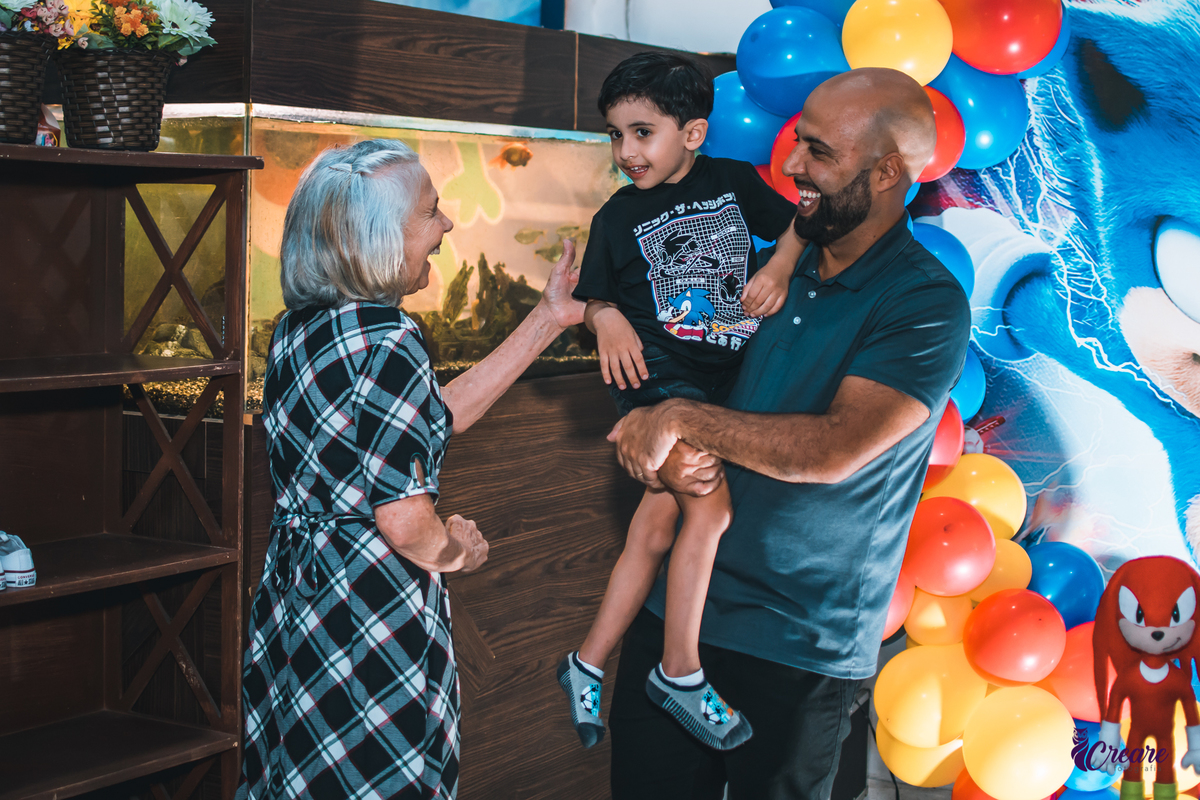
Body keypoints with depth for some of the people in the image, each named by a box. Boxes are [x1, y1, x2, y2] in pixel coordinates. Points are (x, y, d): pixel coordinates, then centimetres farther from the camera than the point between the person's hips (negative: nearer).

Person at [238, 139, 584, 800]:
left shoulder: (302, 326, 6)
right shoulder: (387, 341, -22)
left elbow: (436, 417, 13)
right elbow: (405, 522, -25)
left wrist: (547, 320, 15)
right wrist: (455, 550, -1)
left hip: (292, 595, 9)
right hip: (371, 620, -9)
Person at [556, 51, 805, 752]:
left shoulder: (734, 181, 7)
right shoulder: (619, 216, 4)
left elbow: (797, 223, 13)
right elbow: (598, 296, 9)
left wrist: (779, 270, -6)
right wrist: (609, 321, -12)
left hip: (721, 373, 3)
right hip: (655, 367, -3)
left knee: (660, 520, 4)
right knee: (711, 505, -21)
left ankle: (589, 664, 15)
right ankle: (681, 673, -8)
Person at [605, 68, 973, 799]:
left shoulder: (927, 305, -12)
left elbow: (835, 449, -24)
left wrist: (683, 421, -19)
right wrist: (670, 458, -10)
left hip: (800, 648, -5)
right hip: (683, 603, 6)